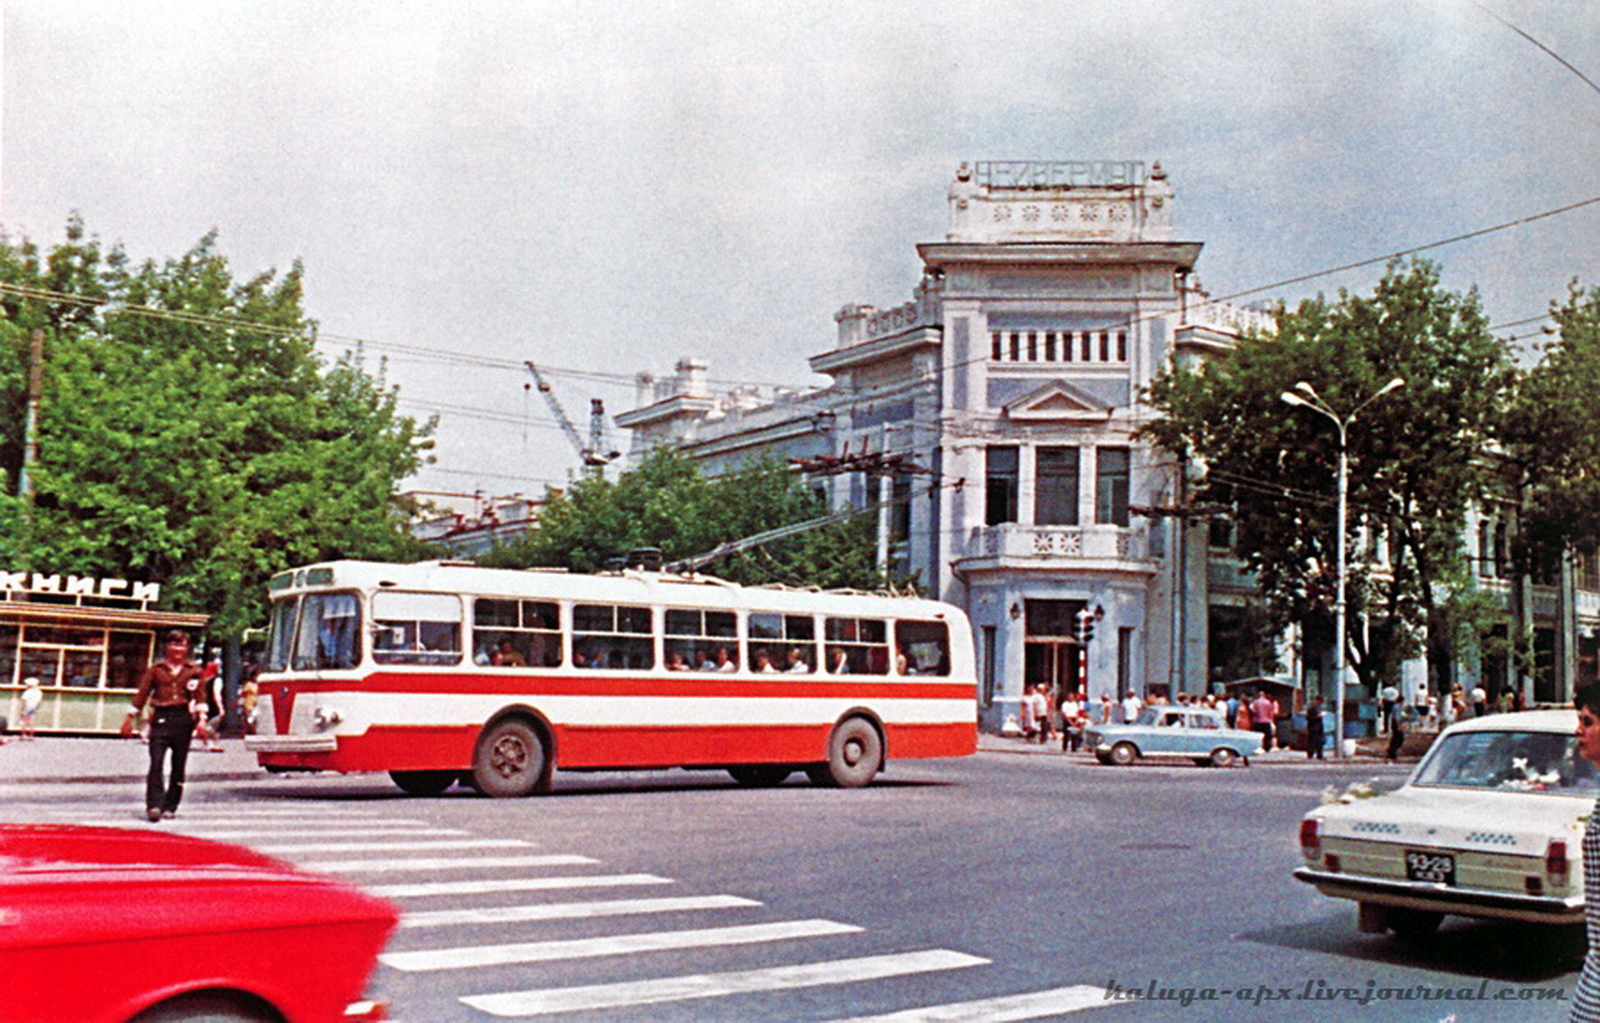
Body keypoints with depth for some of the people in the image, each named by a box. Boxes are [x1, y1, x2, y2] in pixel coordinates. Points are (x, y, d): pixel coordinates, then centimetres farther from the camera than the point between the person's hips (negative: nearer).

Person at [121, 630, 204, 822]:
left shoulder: (193, 670, 10)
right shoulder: (156, 669, 10)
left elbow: (200, 696, 5)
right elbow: (142, 694, 11)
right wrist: (129, 719, 9)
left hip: (183, 718, 1)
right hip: (161, 718, -1)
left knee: (178, 765, 3)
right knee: (156, 762, -13)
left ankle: (170, 806, 12)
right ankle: (154, 805, -17)